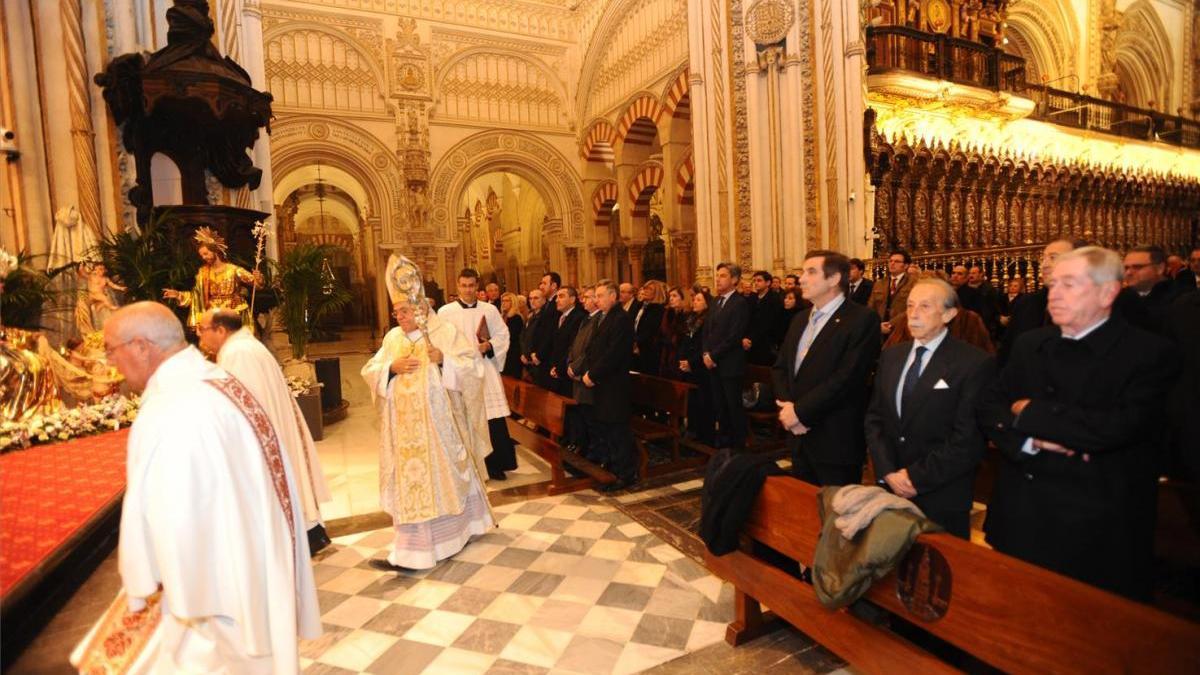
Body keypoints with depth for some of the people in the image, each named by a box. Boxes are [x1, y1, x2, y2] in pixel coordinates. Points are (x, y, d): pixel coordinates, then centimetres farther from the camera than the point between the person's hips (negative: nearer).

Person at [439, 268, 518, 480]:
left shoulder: (490, 309, 7)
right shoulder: (445, 312, 2)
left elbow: (503, 335, 6)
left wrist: (487, 346, -11)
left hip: (486, 371, 1)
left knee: (494, 419, 0)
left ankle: (495, 464, 13)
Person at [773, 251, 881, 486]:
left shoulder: (862, 319, -11)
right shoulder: (800, 319, 14)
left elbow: (847, 378, -21)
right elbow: (779, 367, 11)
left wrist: (800, 411, -16)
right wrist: (787, 407, -7)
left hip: (836, 441, -7)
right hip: (799, 437, 7)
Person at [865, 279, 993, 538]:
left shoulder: (975, 363, -11)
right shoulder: (891, 356, 7)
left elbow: (969, 439, -15)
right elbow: (874, 417, 6)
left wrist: (916, 477, -14)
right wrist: (887, 472, -6)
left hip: (942, 499, -4)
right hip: (889, 489, 5)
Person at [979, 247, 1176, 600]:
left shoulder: (1149, 353, -8)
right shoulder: (1030, 344, 7)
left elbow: (1117, 427, -22)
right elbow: (989, 407, 3)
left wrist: (1030, 414, -12)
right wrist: (1029, 438, -16)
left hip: (1096, 532, -4)